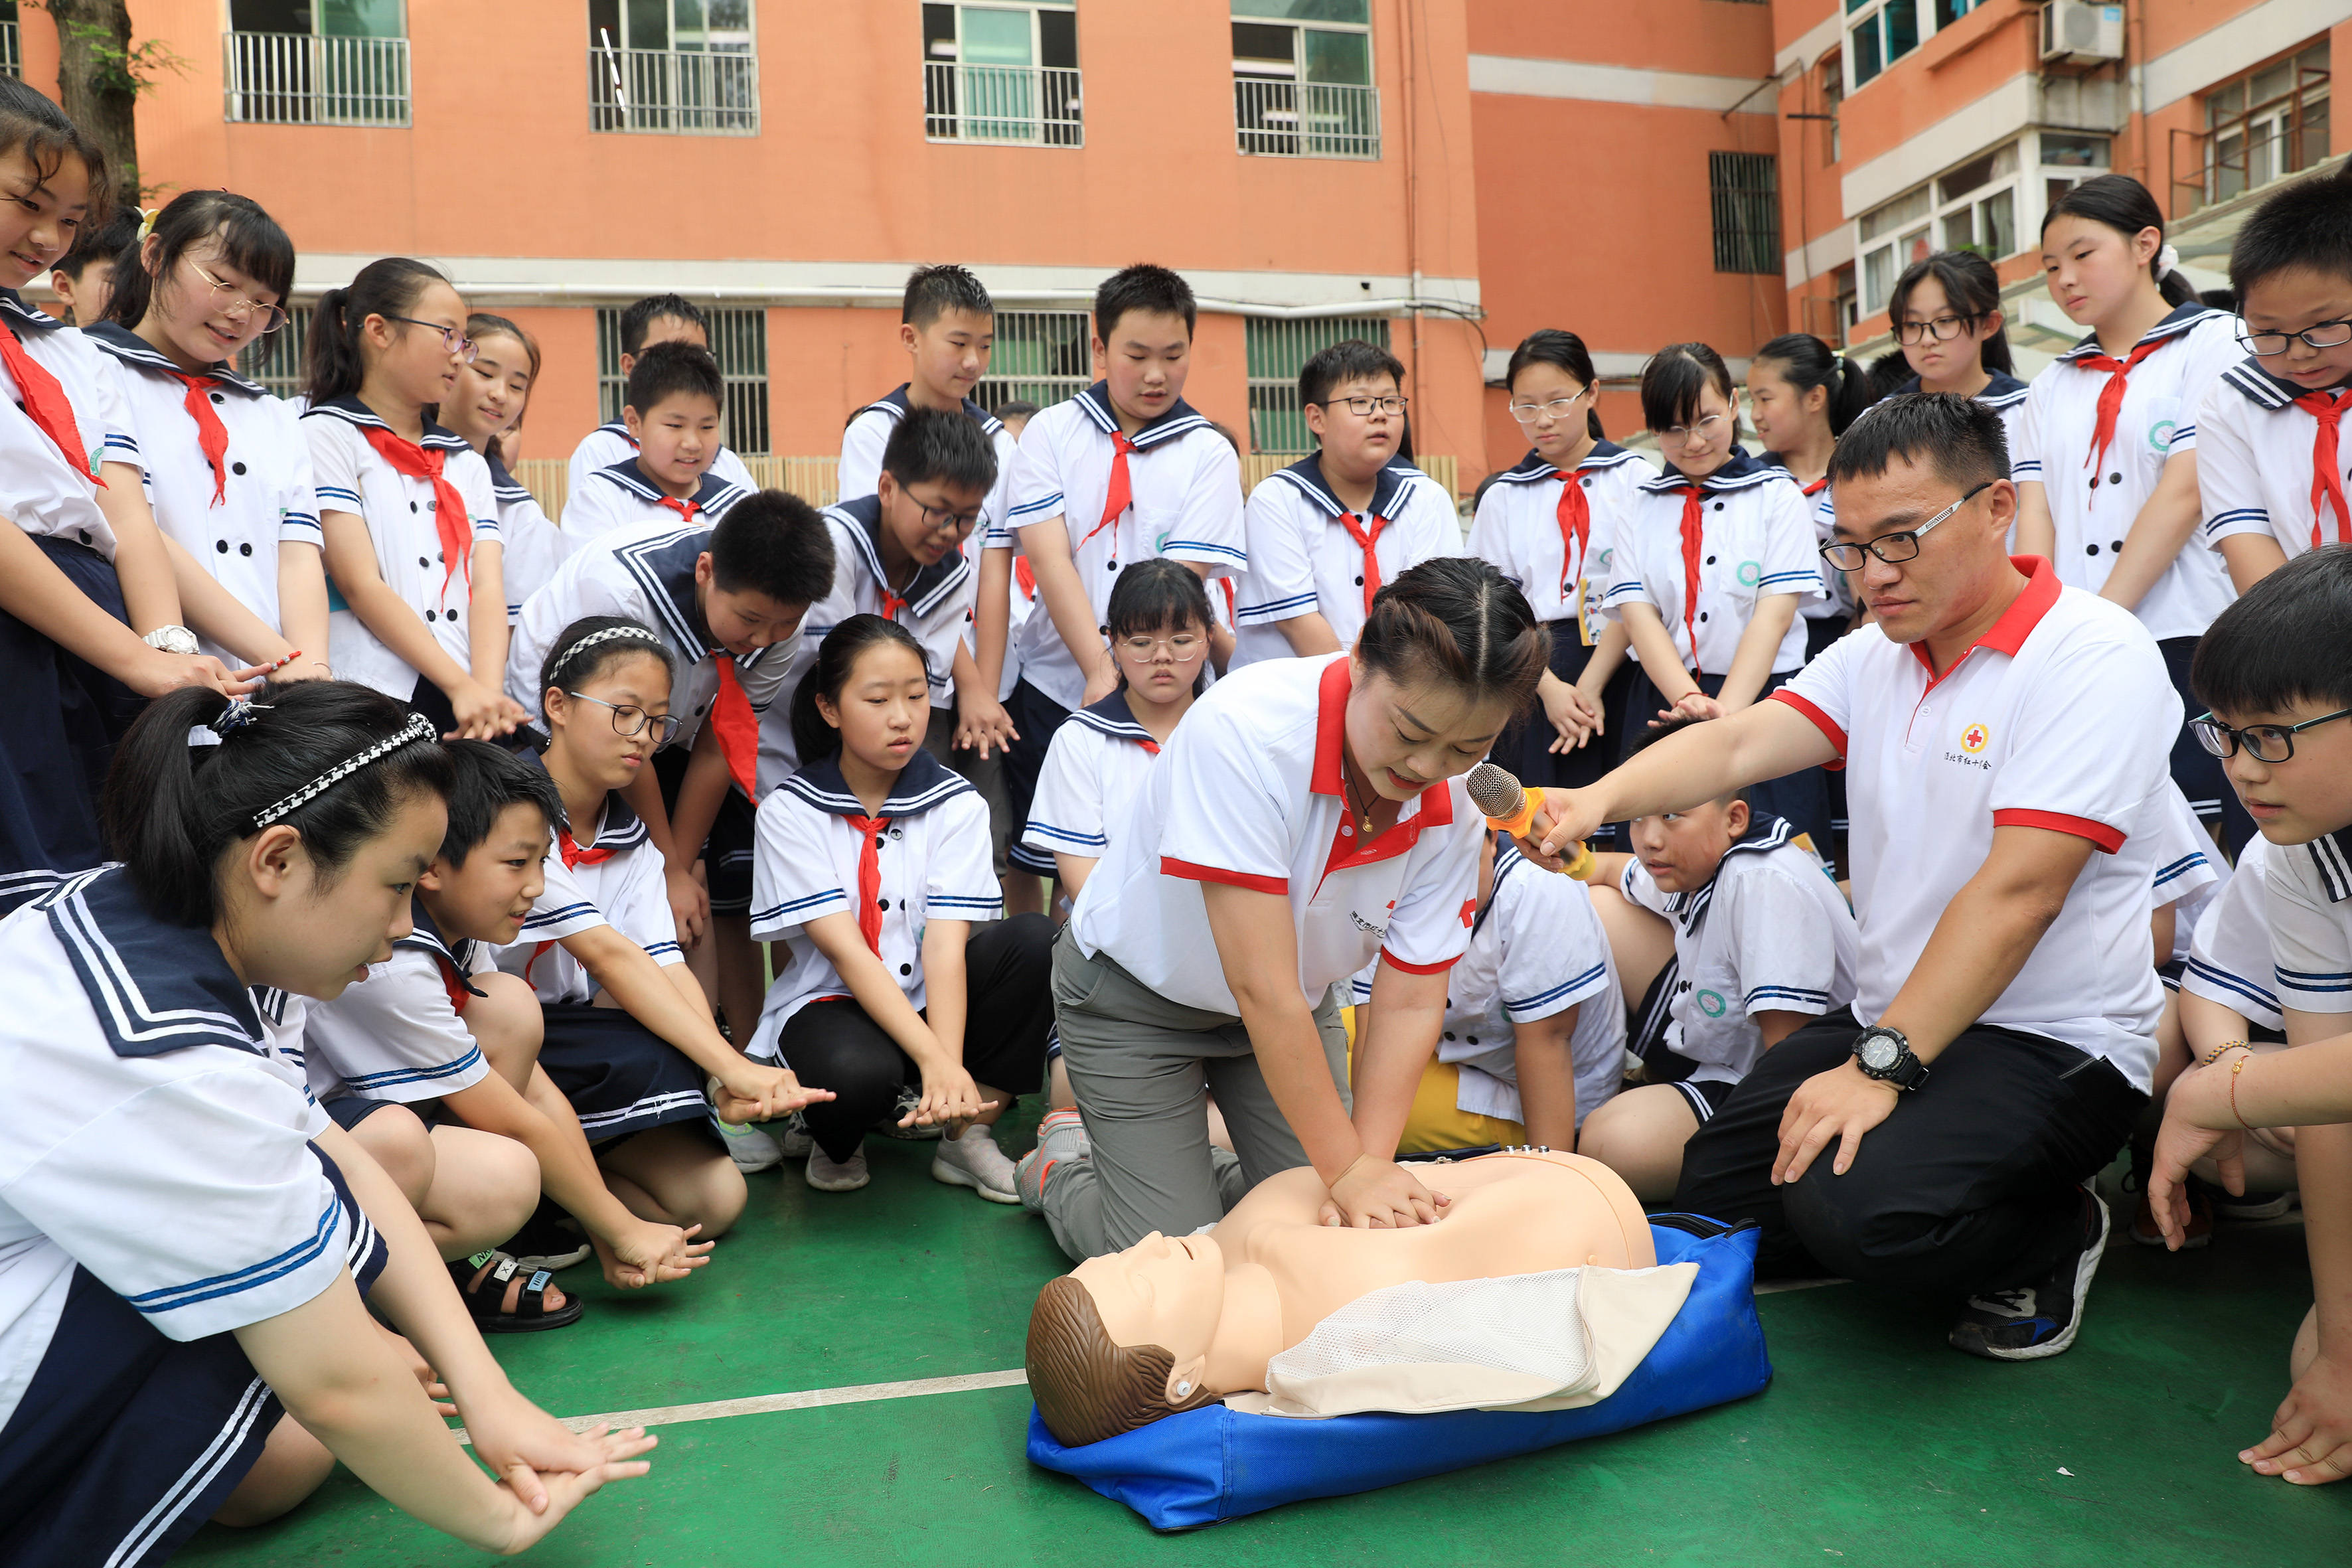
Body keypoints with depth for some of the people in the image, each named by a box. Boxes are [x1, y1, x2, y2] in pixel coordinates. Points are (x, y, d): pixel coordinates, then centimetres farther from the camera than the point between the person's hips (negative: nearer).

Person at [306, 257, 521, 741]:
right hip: (373, 699, -4)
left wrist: (487, 691, -10)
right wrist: (461, 686, -13)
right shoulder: (326, 436, 6)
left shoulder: (468, 463, 22)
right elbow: (360, 584, -5)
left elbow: (487, 585, 8)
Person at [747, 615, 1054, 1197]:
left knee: (1035, 940, -25)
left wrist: (949, 1068, -32)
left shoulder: (957, 805, -3)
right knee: (855, 1070, -39)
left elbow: (945, 945, -15)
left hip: (930, 999, 3)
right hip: (830, 1002, -3)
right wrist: (934, 1060, -31)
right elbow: (847, 951, -18)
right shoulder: (790, 811, -9)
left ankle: (967, 1134, -10)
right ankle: (836, 1140, 1)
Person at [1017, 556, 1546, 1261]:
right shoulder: (1244, 729, -37)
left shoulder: (1453, 810, -19)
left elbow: (1409, 1004, -14)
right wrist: (1347, 1167, -31)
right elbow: (1262, 988, -36)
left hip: (1294, 1006, 5)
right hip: (1137, 995, -5)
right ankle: (1062, 1166, 23)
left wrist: (1372, 1164, -25)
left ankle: (1197, 1168, 30)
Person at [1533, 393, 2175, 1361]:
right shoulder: (1873, 656, 7)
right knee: (1708, 1206, 0)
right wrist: (1603, 798, -29)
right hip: (1889, 1016, 7)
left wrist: (1882, 1066, -26)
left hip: (2051, 1044, -7)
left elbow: (2017, 893, -23)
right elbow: (1740, 744, -9)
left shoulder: (2094, 657, -15)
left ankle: (2058, 1231, 2)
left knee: (1853, 1209, -29)